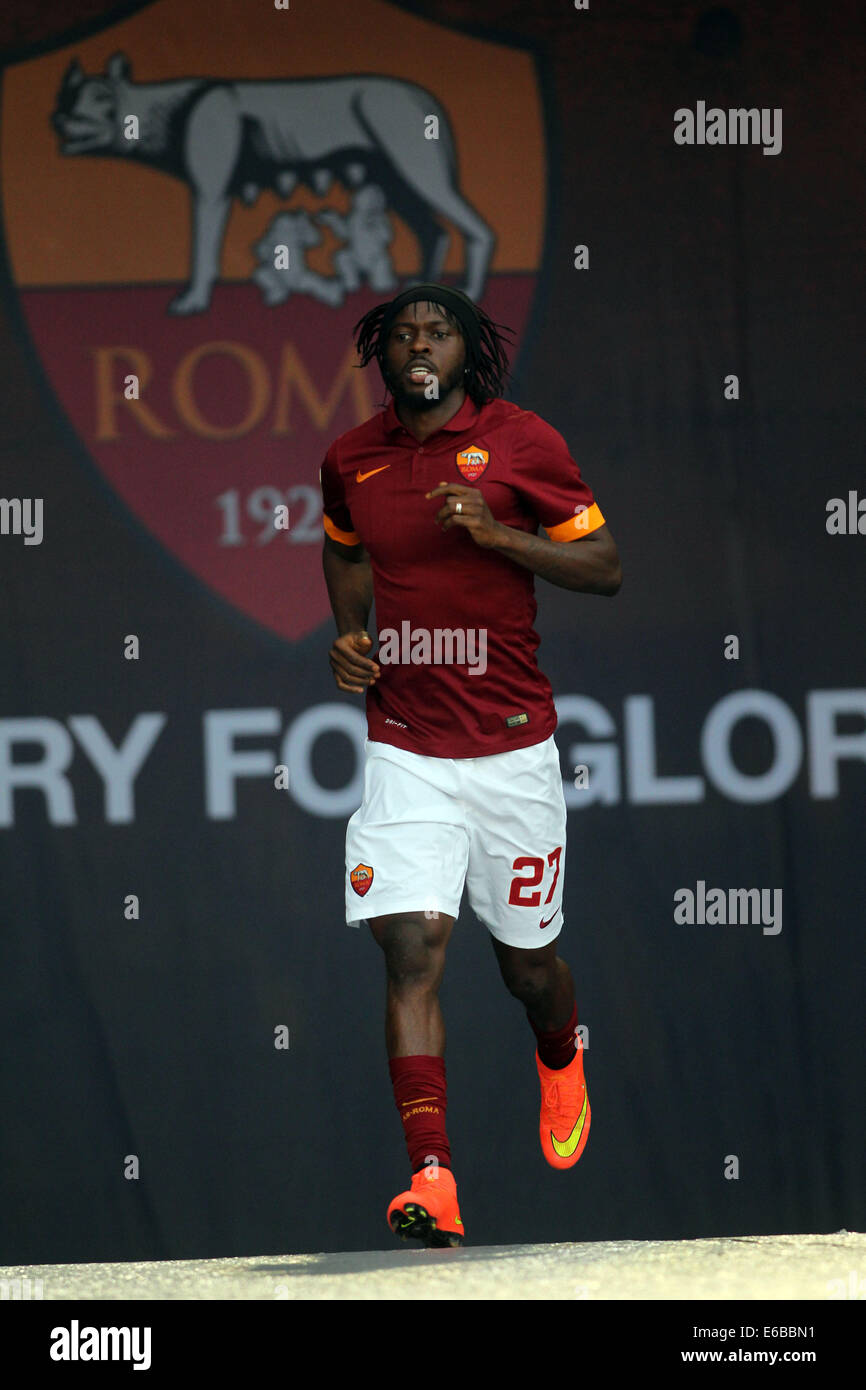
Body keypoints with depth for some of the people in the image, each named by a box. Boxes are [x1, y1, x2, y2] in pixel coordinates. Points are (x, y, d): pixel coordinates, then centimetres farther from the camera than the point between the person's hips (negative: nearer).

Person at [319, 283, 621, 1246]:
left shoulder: (520, 442, -4)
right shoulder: (351, 460, 6)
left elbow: (604, 568, -3)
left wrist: (495, 533, -17)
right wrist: (348, 638, 8)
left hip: (511, 747, -1)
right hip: (403, 750, 1)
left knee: (526, 963, 11)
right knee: (411, 951, -15)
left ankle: (561, 1066, 48)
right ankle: (432, 1183, -20)